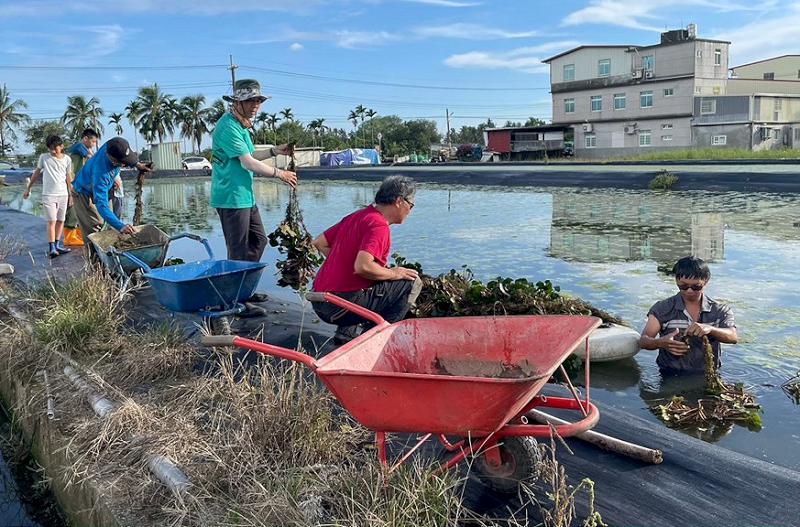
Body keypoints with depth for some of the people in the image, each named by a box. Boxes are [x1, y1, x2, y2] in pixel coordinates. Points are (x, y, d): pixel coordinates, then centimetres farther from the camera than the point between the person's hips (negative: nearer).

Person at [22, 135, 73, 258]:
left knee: (60, 220, 6)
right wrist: (28, 188, 12)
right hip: (48, 194, -2)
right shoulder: (44, 157, -1)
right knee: (52, 221, -9)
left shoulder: (67, 159, 3)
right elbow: (36, 173, 9)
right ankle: (52, 248, -10)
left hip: (63, 194, 3)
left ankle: (57, 245, 14)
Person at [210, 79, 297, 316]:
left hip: (245, 196, 10)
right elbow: (248, 163, -20)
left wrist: (275, 151, 16)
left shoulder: (241, 125, 16)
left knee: (258, 241, 18)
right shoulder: (228, 127, -17)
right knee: (239, 250, -6)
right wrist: (280, 173, -11)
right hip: (231, 197, -10)